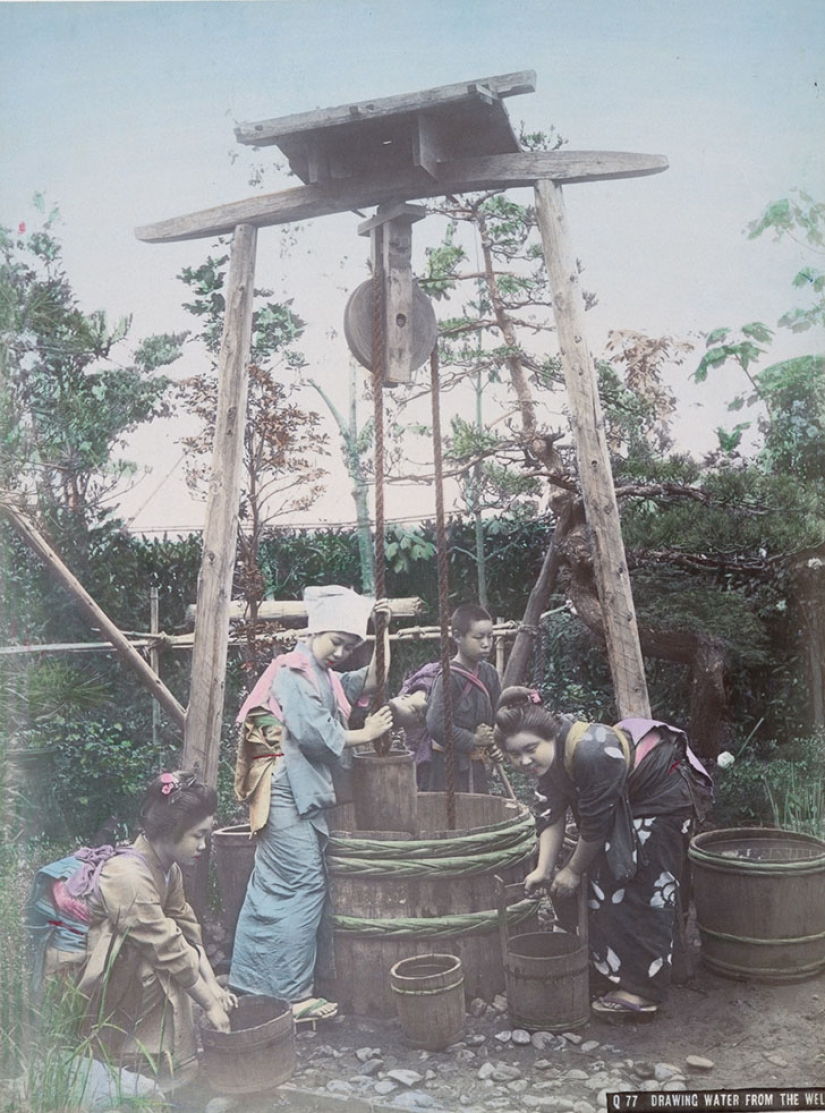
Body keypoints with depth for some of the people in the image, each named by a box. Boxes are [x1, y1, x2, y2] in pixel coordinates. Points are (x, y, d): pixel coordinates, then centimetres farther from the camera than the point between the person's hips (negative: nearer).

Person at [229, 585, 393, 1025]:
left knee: (272, 884, 15)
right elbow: (314, 733, -19)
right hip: (287, 794, -10)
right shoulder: (293, 671, -12)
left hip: (306, 794, 10)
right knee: (302, 885, -8)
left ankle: (251, 980, 26)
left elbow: (371, 681, 17)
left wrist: (382, 633, 9)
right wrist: (364, 734, -6)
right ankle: (293, 994, -1)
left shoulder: (324, 675, 18)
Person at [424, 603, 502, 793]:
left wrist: (496, 742, -7)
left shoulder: (489, 673, 4)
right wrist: (472, 740, -17)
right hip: (451, 764, -7)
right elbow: (436, 724, -25)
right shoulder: (449, 677, -19)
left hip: (476, 762, 8)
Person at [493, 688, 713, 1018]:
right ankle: (610, 975, 25)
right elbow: (550, 815, -8)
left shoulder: (591, 753, -38)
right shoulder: (548, 757, -11)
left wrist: (573, 871, -15)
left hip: (665, 796, -9)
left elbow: (595, 824, -28)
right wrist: (543, 870, -18)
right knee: (606, 883, 11)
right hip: (628, 802, 9)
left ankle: (641, 990, -3)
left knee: (645, 892, -10)